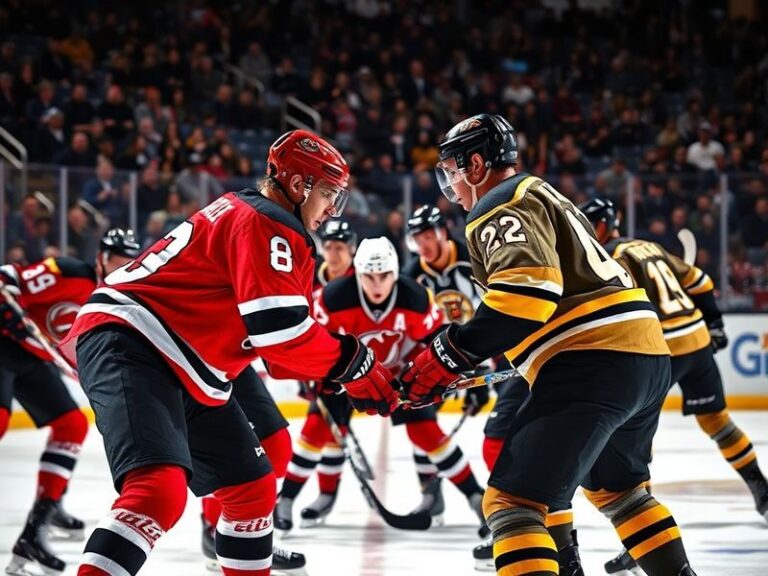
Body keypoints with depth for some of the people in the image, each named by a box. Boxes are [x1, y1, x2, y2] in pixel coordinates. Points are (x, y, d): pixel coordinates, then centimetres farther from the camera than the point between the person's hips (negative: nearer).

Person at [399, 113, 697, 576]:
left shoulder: (501, 208, -3)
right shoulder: (544, 196, 28)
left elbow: (527, 292, -19)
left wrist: (447, 356, -17)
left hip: (593, 365, -10)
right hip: (647, 353, 10)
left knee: (513, 500, -12)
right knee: (618, 486, 30)